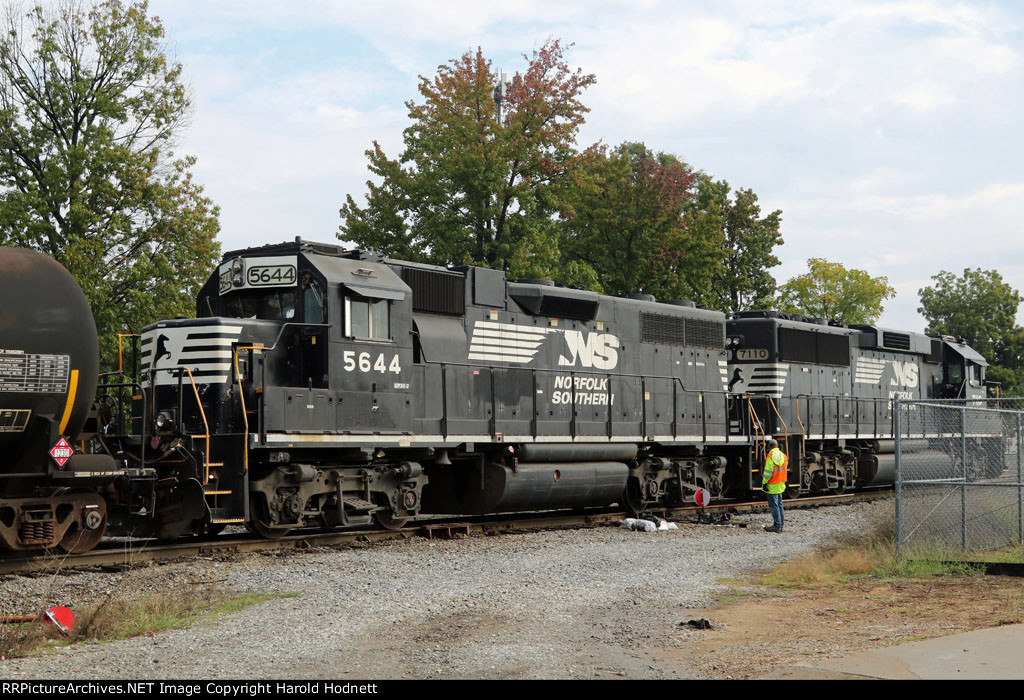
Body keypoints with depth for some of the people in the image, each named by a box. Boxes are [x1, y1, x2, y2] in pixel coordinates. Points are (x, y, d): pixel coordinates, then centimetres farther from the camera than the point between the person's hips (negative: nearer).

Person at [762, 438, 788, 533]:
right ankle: (780, 525, 19)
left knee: (774, 506, -3)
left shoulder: (770, 457, -18)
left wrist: (764, 483, -9)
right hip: (781, 485, 7)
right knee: (779, 504, 15)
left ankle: (777, 526, -4)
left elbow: (768, 472, -17)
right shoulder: (783, 455, 4)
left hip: (772, 486, -7)